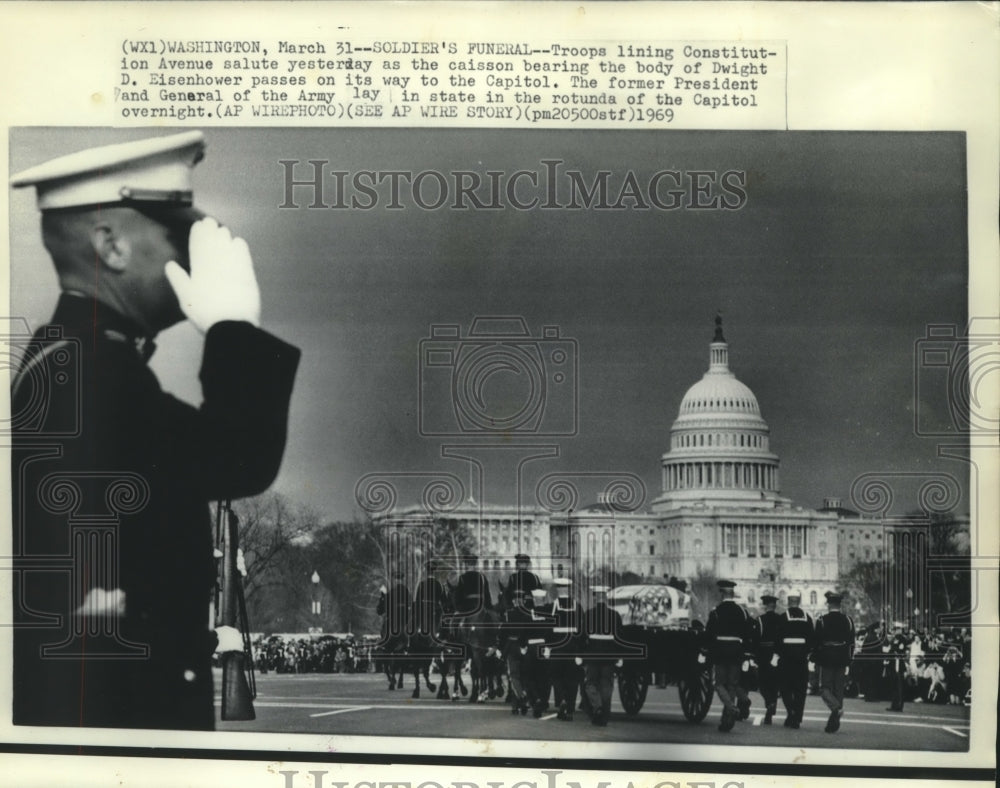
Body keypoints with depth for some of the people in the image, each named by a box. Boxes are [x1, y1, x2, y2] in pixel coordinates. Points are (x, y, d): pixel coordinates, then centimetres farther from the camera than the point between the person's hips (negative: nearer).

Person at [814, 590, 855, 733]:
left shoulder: (822, 620, -6)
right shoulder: (848, 620, 4)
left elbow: (817, 642, -6)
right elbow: (851, 643, 4)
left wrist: (817, 660, 3)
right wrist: (848, 662, 8)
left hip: (826, 659, -3)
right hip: (842, 660, 3)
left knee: (825, 688, 7)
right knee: (839, 690, 10)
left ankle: (836, 707, -23)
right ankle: (833, 724, 12)